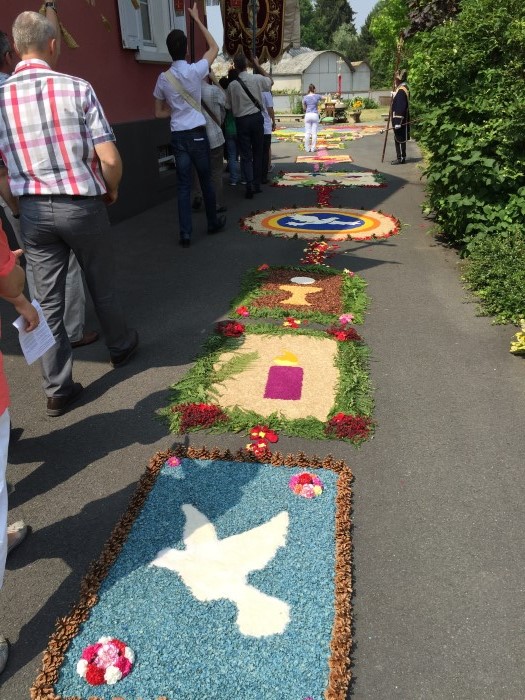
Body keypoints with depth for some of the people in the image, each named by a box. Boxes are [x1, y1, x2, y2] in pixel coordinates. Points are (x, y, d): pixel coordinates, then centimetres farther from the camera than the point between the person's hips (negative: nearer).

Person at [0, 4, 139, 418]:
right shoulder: (77, 89, -8)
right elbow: (110, 159, -12)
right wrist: (112, 190, 7)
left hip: (33, 212, 3)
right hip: (82, 206, -2)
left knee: (48, 299, 8)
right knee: (102, 287, 17)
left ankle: (58, 390, 14)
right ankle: (121, 347, 40)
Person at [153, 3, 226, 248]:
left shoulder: (163, 78, 2)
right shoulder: (195, 70, -5)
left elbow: (159, 113, 8)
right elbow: (214, 47, 12)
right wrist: (196, 18, 17)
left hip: (177, 136, 2)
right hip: (197, 133, -2)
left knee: (183, 185, 1)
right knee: (206, 180, 11)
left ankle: (185, 233, -3)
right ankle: (213, 223, 25)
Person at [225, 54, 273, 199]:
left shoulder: (232, 85, -8)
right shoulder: (257, 79, -5)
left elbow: (228, 106, 0)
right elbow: (270, 81, 17)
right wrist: (258, 66, 21)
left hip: (241, 121, -1)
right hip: (256, 118, 1)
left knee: (246, 155, 2)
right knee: (257, 152, 13)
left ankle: (249, 184, -16)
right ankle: (257, 184, 18)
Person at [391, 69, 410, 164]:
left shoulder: (401, 91, -19)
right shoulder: (401, 88, 12)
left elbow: (401, 107, -23)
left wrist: (398, 122, -24)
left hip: (400, 120, -10)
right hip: (400, 119, 10)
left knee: (399, 139, -4)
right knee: (400, 139, 14)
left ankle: (400, 158, 2)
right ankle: (401, 157, 21)